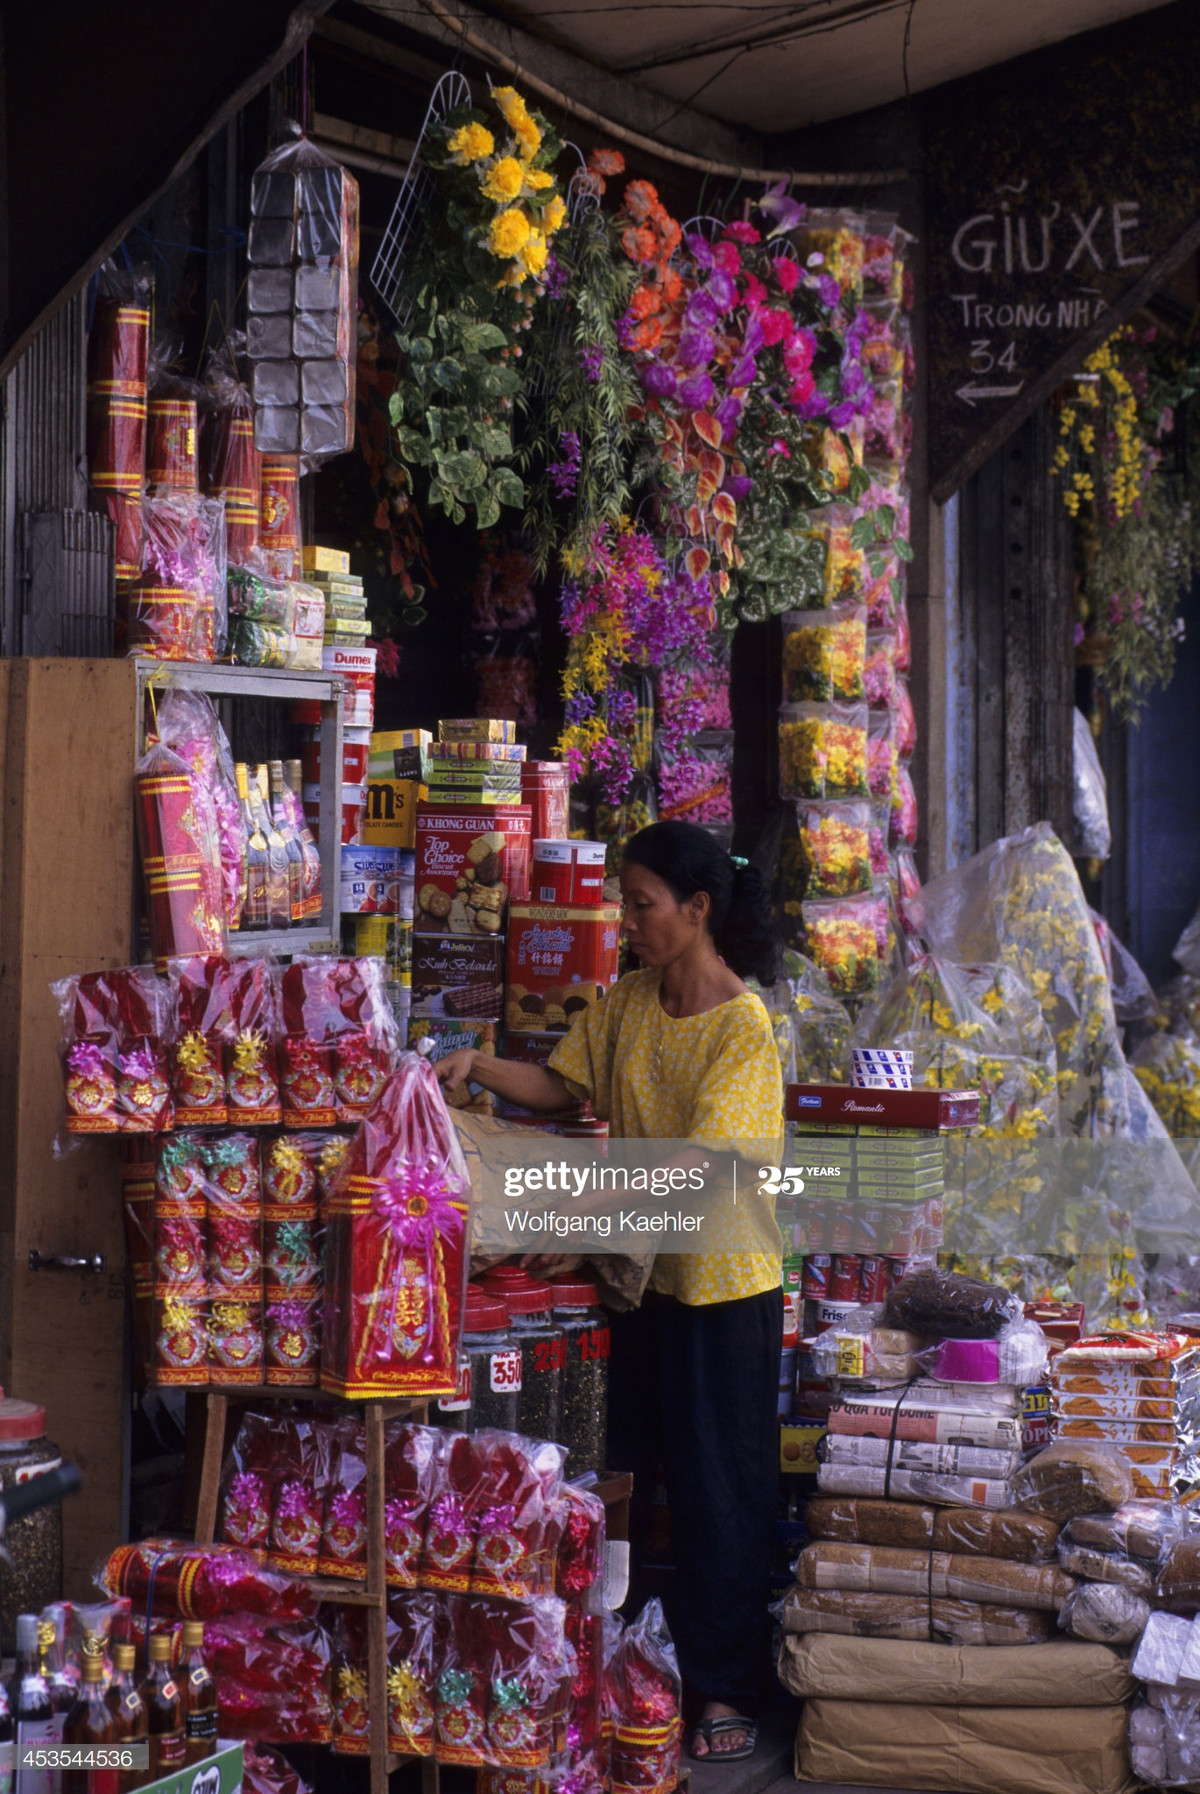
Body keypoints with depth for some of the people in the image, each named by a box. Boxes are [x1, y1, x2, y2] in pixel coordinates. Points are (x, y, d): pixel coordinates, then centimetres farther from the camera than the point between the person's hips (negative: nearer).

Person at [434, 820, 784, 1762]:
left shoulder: (745, 1024, -17)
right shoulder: (629, 1004, 5)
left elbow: (696, 1156, -24)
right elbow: (557, 1084, 11)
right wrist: (475, 1066, -6)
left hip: (725, 1282, -7)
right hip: (644, 1270, 7)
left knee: (721, 1485, 3)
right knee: (633, 1471, 12)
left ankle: (726, 1689, 14)